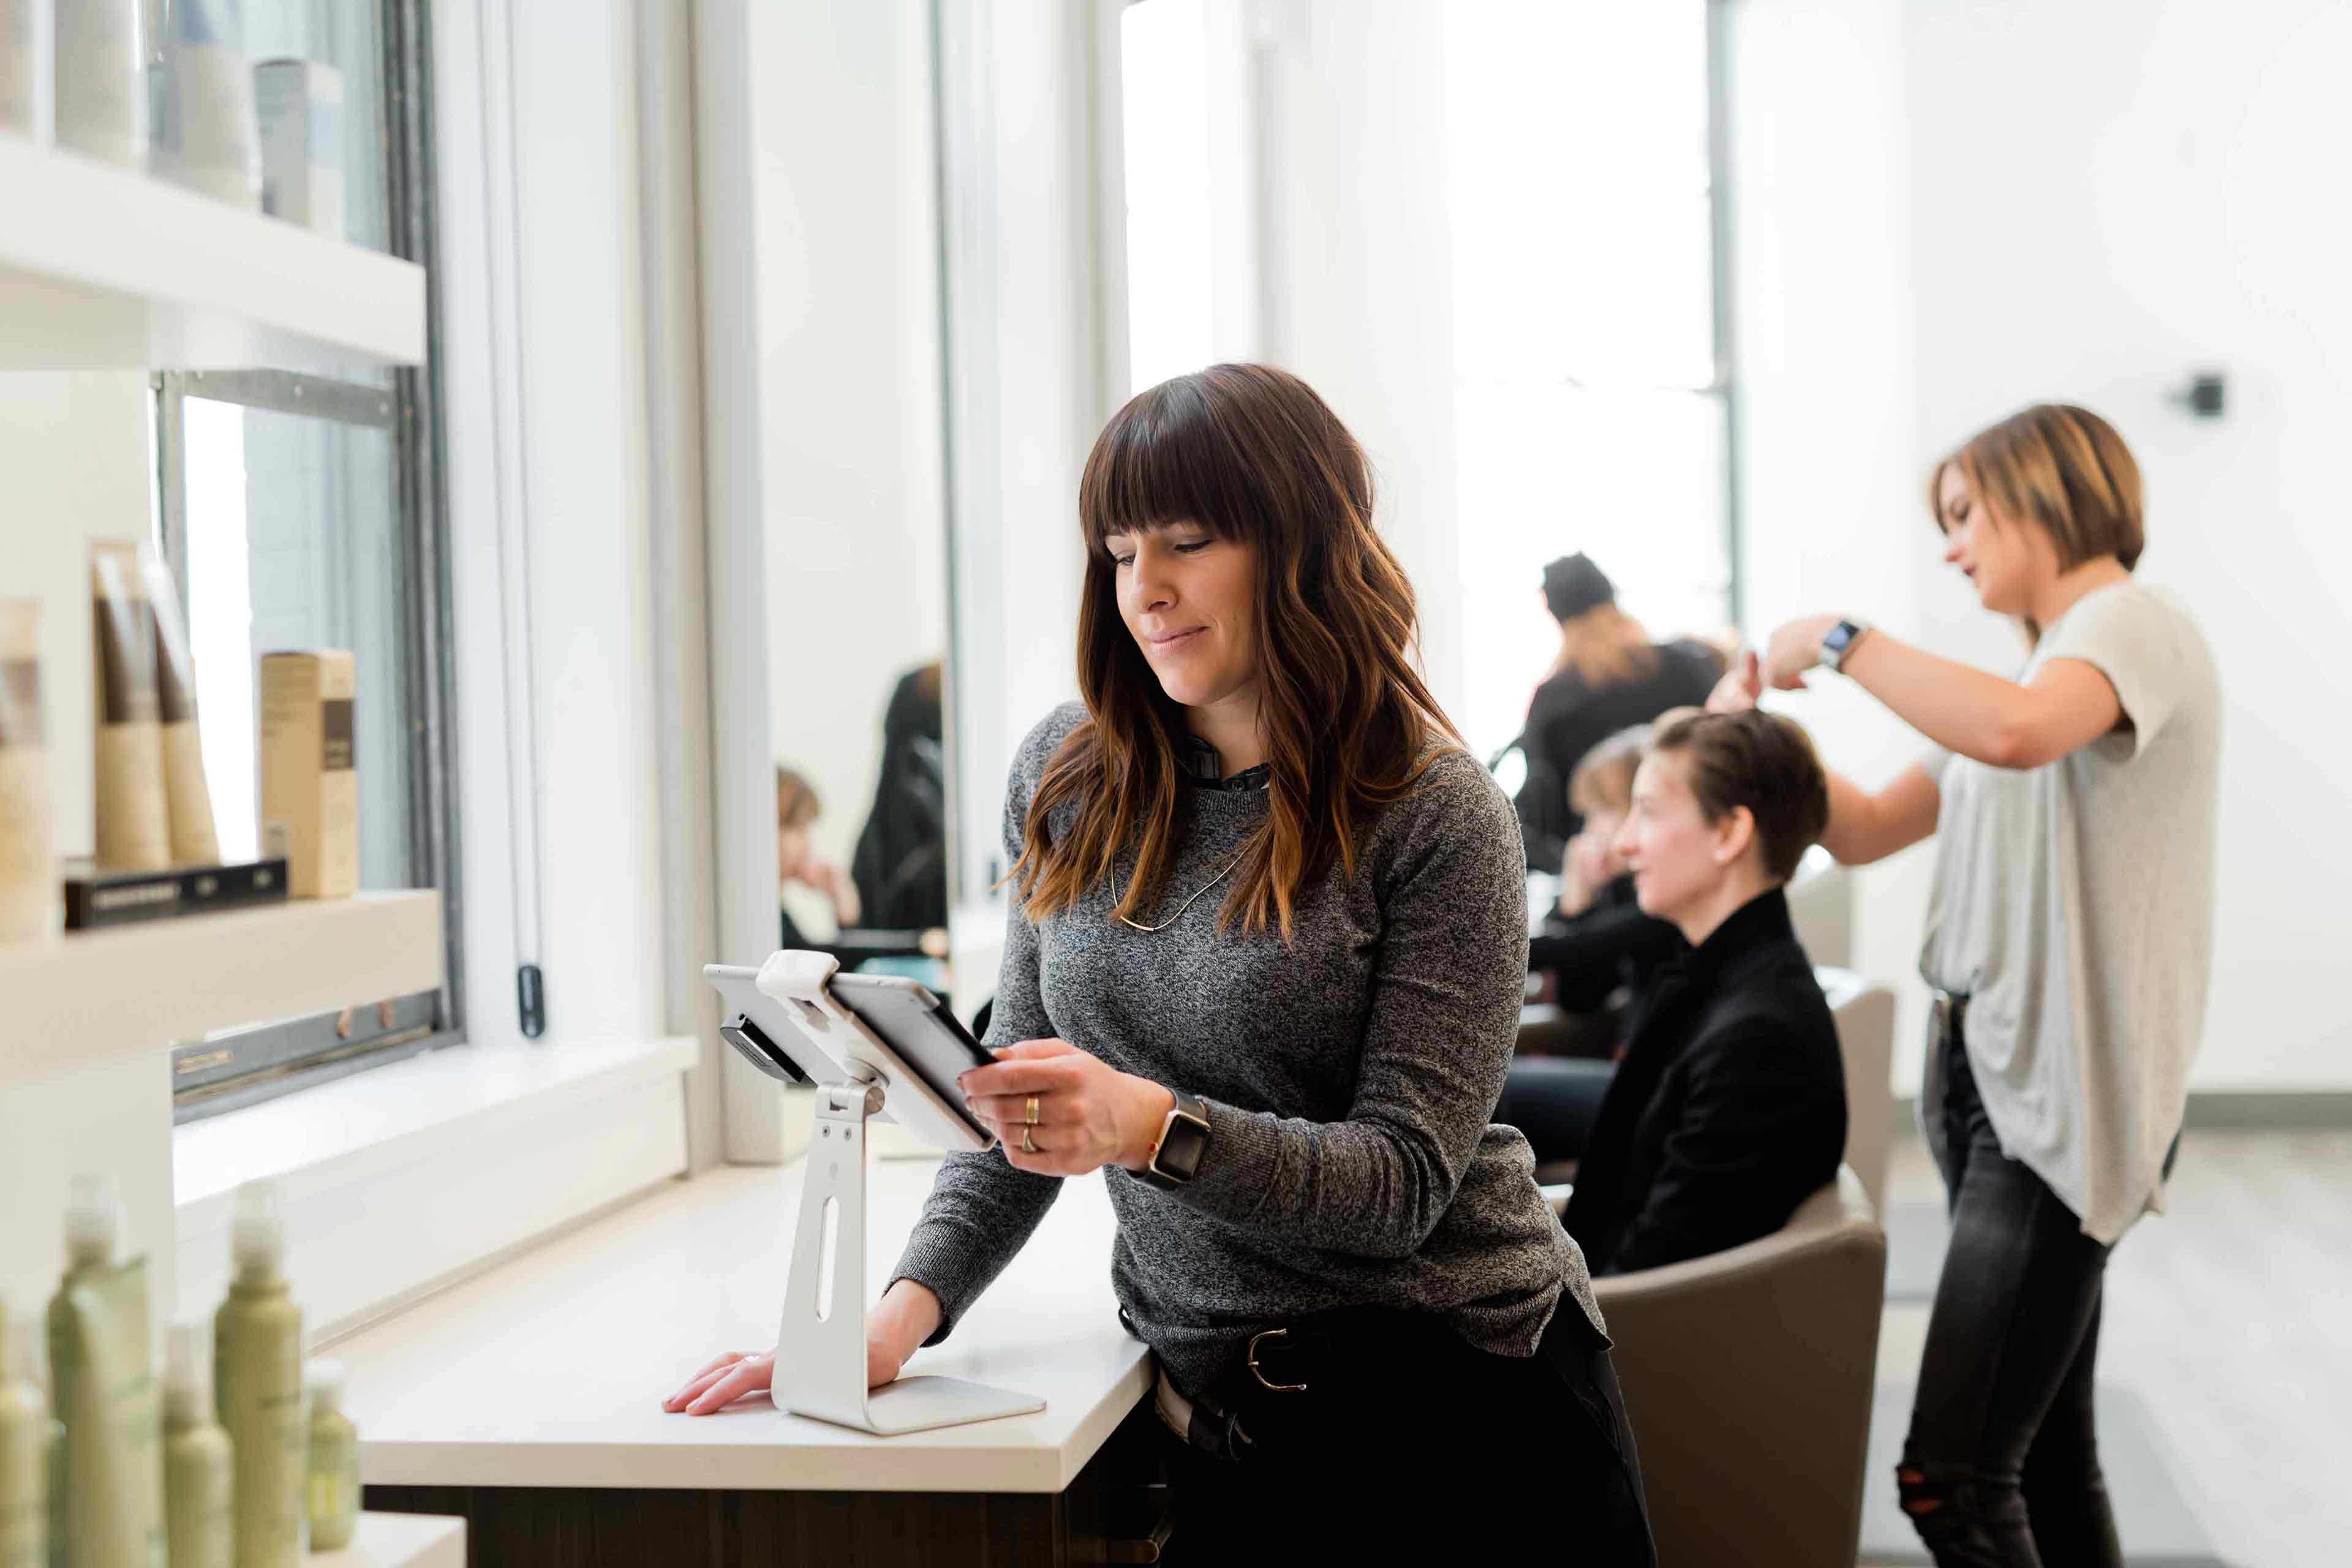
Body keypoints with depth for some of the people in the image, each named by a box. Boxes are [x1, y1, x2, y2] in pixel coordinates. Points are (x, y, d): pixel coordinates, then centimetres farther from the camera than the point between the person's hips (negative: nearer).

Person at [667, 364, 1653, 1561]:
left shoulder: (1437, 819, -12)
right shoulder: (1068, 778, 2)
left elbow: (1403, 1178, -16)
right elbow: (1028, 1112, 7)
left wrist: (1152, 1127, -31)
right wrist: (907, 1308, -9)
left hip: (1457, 1384, -3)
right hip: (1221, 1412, 4)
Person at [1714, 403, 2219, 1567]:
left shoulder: (2134, 623, -7)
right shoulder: (2036, 669, 20)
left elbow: (2015, 732, -30)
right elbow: (1864, 831, 22)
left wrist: (1838, 641, -18)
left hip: (2062, 1097, -9)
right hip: (1987, 1076, 9)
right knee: (2048, 1456, 13)